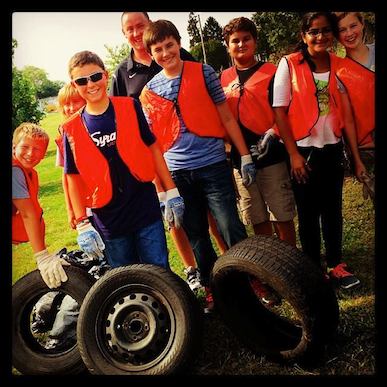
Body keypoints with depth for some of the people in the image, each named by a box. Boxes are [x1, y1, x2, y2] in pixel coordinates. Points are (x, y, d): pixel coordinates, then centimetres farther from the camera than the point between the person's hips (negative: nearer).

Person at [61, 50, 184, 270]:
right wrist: (82, 224, -3)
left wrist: (171, 191, 0)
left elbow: (153, 147, 3)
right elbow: (73, 178, 2)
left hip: (146, 208, 0)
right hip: (109, 220, 1)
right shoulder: (72, 130, -1)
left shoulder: (130, 107, -2)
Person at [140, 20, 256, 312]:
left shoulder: (202, 72, 1)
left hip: (213, 166, -3)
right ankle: (212, 290, 28)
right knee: (197, 238, 12)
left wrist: (245, 157, -1)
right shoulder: (149, 91, 8)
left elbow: (226, 117, 2)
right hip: (177, 175, 3)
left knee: (231, 229, -4)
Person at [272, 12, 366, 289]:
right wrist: (294, 154, -10)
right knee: (308, 214, 6)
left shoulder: (339, 66, 5)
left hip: (333, 149, 3)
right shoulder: (289, 64, -5)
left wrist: (356, 157, 0)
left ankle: (336, 264, 27)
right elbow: (279, 111, -7)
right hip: (304, 151, -3)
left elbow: (347, 115, 2)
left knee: (333, 210, 12)